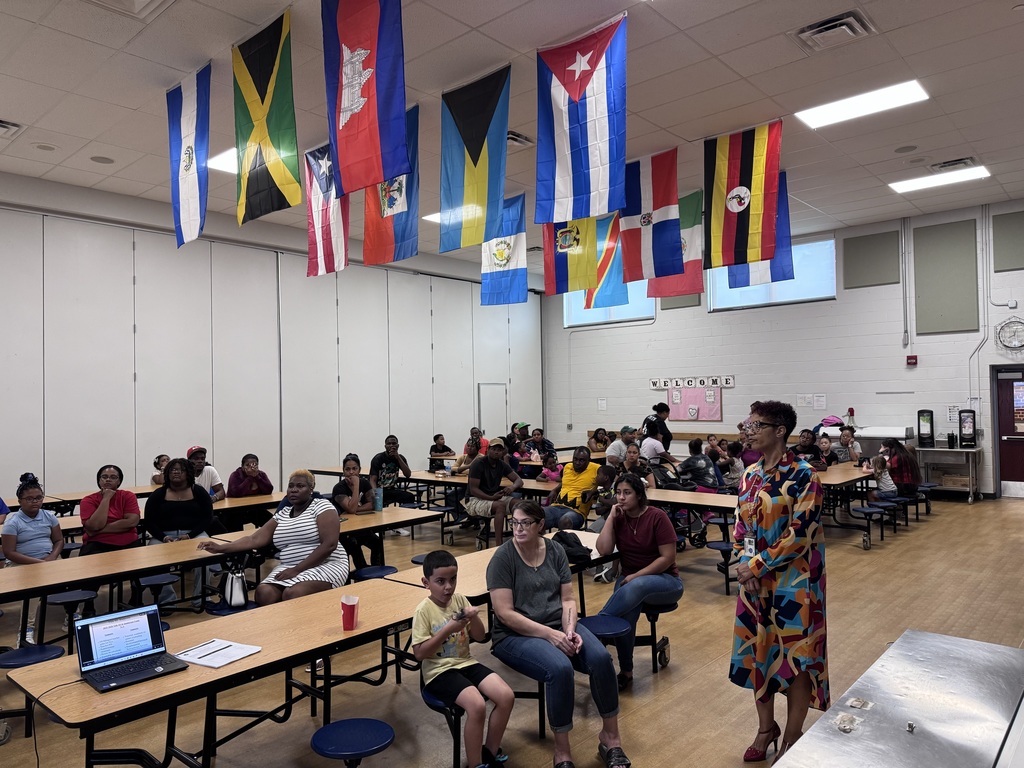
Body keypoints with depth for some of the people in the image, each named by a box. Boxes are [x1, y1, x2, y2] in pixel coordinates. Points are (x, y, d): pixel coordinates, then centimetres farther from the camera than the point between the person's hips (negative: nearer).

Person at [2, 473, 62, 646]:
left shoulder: (49, 516, 5)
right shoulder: (12, 522, -8)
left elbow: (59, 540, 9)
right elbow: (9, 553, -12)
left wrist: (52, 557, -13)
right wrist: (37, 562, -20)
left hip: (49, 560, 4)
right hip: (21, 565, -4)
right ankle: (27, 631, -25)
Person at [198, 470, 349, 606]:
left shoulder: (322, 506, -3)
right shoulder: (282, 514, 16)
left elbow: (329, 544, -14)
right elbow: (255, 539, 10)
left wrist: (297, 570, -16)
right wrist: (220, 547, -3)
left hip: (326, 566, -5)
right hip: (290, 568, 6)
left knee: (292, 594, -33)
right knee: (264, 594, -24)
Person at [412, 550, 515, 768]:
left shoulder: (460, 600, 2)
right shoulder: (424, 610, -13)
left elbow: (480, 637, 7)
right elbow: (419, 654, -16)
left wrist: (474, 618, -15)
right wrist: (447, 630, -24)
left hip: (465, 663, 6)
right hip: (439, 671, -6)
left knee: (507, 696, -12)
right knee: (477, 705, -28)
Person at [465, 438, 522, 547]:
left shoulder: (502, 464, 6)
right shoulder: (478, 464, -14)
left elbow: (519, 480, 4)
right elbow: (473, 489, -17)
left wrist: (513, 486, -21)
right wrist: (491, 497, -30)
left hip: (494, 497, 7)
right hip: (474, 500, -6)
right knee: (500, 505, -35)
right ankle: (498, 545, -35)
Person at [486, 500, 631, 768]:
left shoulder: (555, 551, 3)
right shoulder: (503, 557, -11)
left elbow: (568, 599, 4)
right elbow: (505, 613, -16)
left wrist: (570, 630, -16)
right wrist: (549, 635, -21)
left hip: (559, 626, 5)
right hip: (516, 635, -4)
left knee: (600, 658, -22)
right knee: (560, 669, -32)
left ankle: (610, 736, -1)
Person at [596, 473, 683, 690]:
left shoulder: (657, 517, -12)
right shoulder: (618, 518, 2)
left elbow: (668, 558, -16)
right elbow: (603, 551, -11)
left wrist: (635, 576, -19)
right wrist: (611, 517, -12)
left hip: (664, 580, -3)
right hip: (629, 580, 3)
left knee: (637, 586, -39)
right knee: (626, 611, -31)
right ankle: (626, 672, -18)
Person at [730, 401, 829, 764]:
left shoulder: (802, 476, -14)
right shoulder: (750, 475, 6)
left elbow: (800, 534, -18)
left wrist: (757, 565, -17)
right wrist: (744, 563, -6)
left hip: (792, 581, -6)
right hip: (754, 578, 6)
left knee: (794, 654, 3)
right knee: (757, 650, 12)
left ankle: (793, 735, 22)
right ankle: (766, 727, 30)